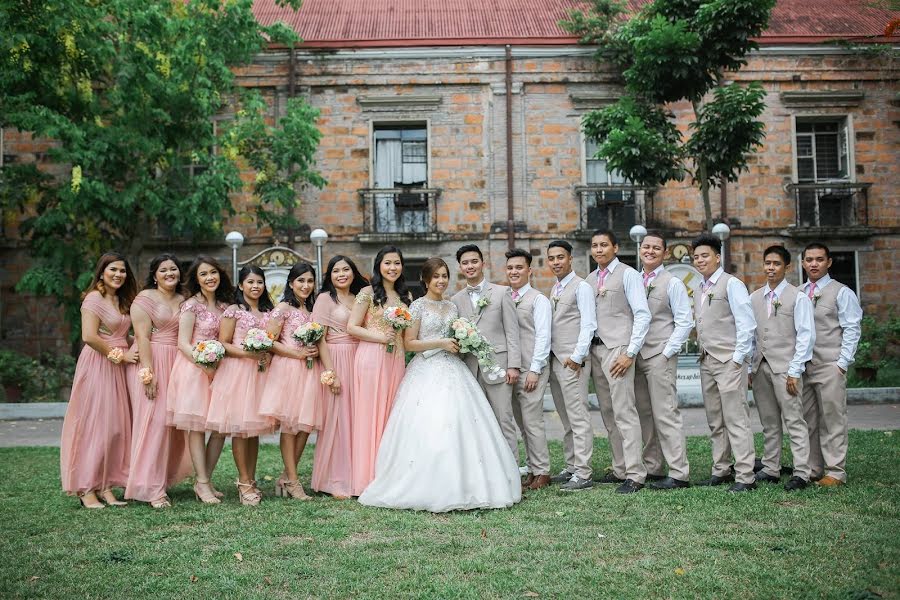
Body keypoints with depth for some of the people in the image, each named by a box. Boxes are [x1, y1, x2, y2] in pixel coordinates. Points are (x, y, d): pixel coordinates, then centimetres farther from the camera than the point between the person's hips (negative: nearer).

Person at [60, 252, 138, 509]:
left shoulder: (122, 301, 17)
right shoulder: (94, 299, -8)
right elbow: (89, 336, -18)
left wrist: (130, 351, 3)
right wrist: (119, 355, -12)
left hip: (118, 368, 8)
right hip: (97, 366, -8)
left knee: (116, 426, 5)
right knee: (93, 426, -6)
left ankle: (105, 485, 12)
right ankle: (86, 488, 1)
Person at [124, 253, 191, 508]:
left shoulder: (184, 301, 14)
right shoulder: (145, 298, -3)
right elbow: (142, 337, -11)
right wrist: (148, 373, -18)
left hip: (177, 364, 6)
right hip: (150, 362, -6)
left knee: (175, 422, 6)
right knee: (153, 421, -9)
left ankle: (163, 477, 19)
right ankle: (151, 488, -6)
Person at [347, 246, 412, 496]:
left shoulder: (406, 295, 15)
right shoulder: (368, 293, -1)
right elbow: (352, 327, -5)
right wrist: (380, 337, -13)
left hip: (397, 360, 5)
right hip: (371, 358, -5)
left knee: (392, 414, 6)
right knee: (370, 415, -3)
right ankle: (368, 477, 3)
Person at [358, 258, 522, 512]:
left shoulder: (452, 307, 15)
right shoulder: (418, 306, -2)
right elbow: (409, 343, -6)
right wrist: (440, 343, -12)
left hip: (453, 370, 6)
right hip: (427, 372, -6)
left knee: (459, 426, -2)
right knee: (427, 429, -12)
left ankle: (459, 486, 5)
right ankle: (428, 488, -5)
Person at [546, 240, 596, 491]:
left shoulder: (581, 287, -5)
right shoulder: (555, 289, 18)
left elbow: (589, 325, -12)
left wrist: (577, 357, -17)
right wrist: (548, 358, 10)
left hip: (572, 361, -8)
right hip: (554, 360, 8)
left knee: (578, 418, -7)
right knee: (566, 420, 12)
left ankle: (582, 474, -6)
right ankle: (571, 468, 19)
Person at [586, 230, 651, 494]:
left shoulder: (628, 275, -2)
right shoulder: (590, 279, 16)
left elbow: (643, 315, -8)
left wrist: (630, 353, -14)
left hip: (618, 348, -7)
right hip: (595, 349, 7)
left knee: (624, 412, -9)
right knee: (608, 414, 10)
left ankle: (635, 475, -5)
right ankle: (620, 469, 18)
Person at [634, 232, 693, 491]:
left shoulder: (672, 283, -1)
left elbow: (685, 322, -5)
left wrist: (667, 353, -11)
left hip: (660, 356, -6)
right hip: (636, 356, 6)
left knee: (666, 415, -8)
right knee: (645, 415, 9)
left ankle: (679, 474, -4)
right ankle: (652, 468, 18)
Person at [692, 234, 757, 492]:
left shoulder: (731, 284, -6)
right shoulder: (700, 289, 17)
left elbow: (747, 324, -12)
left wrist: (738, 358, -14)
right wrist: (701, 349, 11)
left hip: (729, 361, -8)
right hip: (707, 362, 8)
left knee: (736, 420, -8)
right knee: (715, 421, 11)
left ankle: (745, 476, -4)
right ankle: (720, 471, 18)